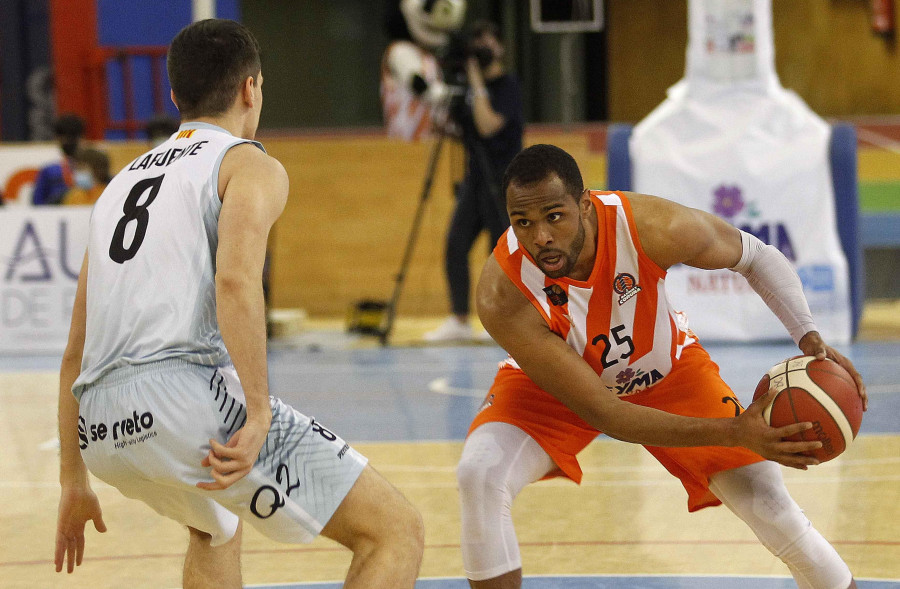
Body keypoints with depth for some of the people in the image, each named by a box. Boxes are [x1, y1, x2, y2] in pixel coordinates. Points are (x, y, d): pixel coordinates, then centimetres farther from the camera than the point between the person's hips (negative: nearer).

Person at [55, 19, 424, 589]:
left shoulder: (122, 183, 28)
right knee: (396, 531, -3)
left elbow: (76, 352, 30)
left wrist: (73, 480, 36)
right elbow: (236, 279, -15)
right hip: (188, 393, -8)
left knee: (217, 530, 39)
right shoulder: (250, 165, 8)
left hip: (103, 430, 8)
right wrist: (259, 413, -20)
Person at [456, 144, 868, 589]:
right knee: (479, 476, -28)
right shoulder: (502, 296, -38)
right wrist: (733, 433, -42)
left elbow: (756, 256, -11)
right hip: (552, 383, -1)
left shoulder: (656, 228, -34)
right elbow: (603, 414, -35)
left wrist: (808, 336, -28)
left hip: (668, 368, 1)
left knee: (771, 509, -7)